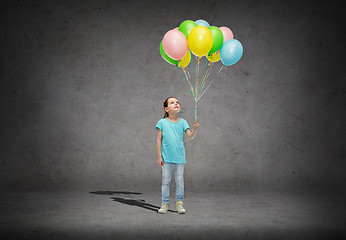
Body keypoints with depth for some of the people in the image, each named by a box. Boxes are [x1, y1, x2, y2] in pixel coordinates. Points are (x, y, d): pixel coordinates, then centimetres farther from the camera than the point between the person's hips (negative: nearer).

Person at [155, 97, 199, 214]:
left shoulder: (182, 122, 2)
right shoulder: (162, 122, -2)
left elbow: (190, 136, -4)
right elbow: (159, 140, -1)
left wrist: (195, 129, -25)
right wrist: (159, 156, -3)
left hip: (180, 156, 1)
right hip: (166, 156, -1)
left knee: (179, 180, 6)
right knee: (165, 181, 5)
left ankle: (179, 203, 17)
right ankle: (165, 204, 16)